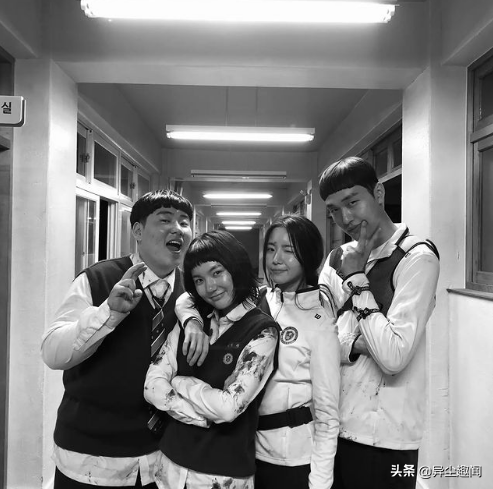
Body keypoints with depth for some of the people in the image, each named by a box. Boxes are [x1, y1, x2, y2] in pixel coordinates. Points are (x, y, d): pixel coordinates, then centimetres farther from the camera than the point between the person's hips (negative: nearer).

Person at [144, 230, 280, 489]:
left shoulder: (262, 330, -15)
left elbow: (228, 407, -22)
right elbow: (152, 386, -7)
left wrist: (180, 383, -9)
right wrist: (209, 416, -16)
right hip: (171, 462, 4)